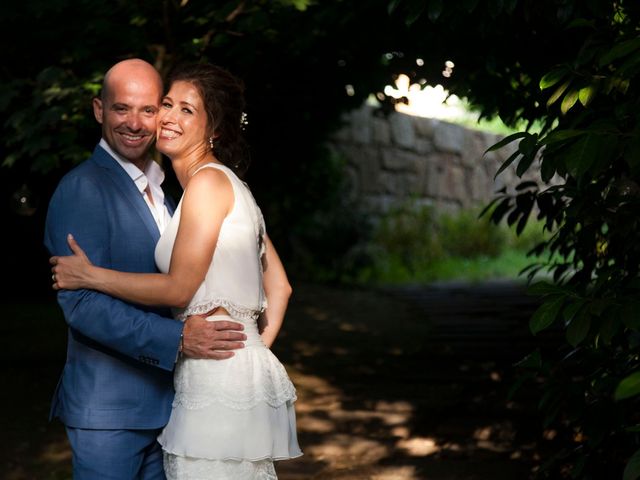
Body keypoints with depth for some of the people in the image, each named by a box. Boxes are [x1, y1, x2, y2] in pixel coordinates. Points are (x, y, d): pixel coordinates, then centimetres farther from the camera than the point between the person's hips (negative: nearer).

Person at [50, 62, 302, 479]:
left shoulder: (208, 181, -10)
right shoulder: (230, 184, 17)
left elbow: (179, 288, -13)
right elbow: (279, 286, 17)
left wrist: (88, 275, -5)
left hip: (216, 375, -9)